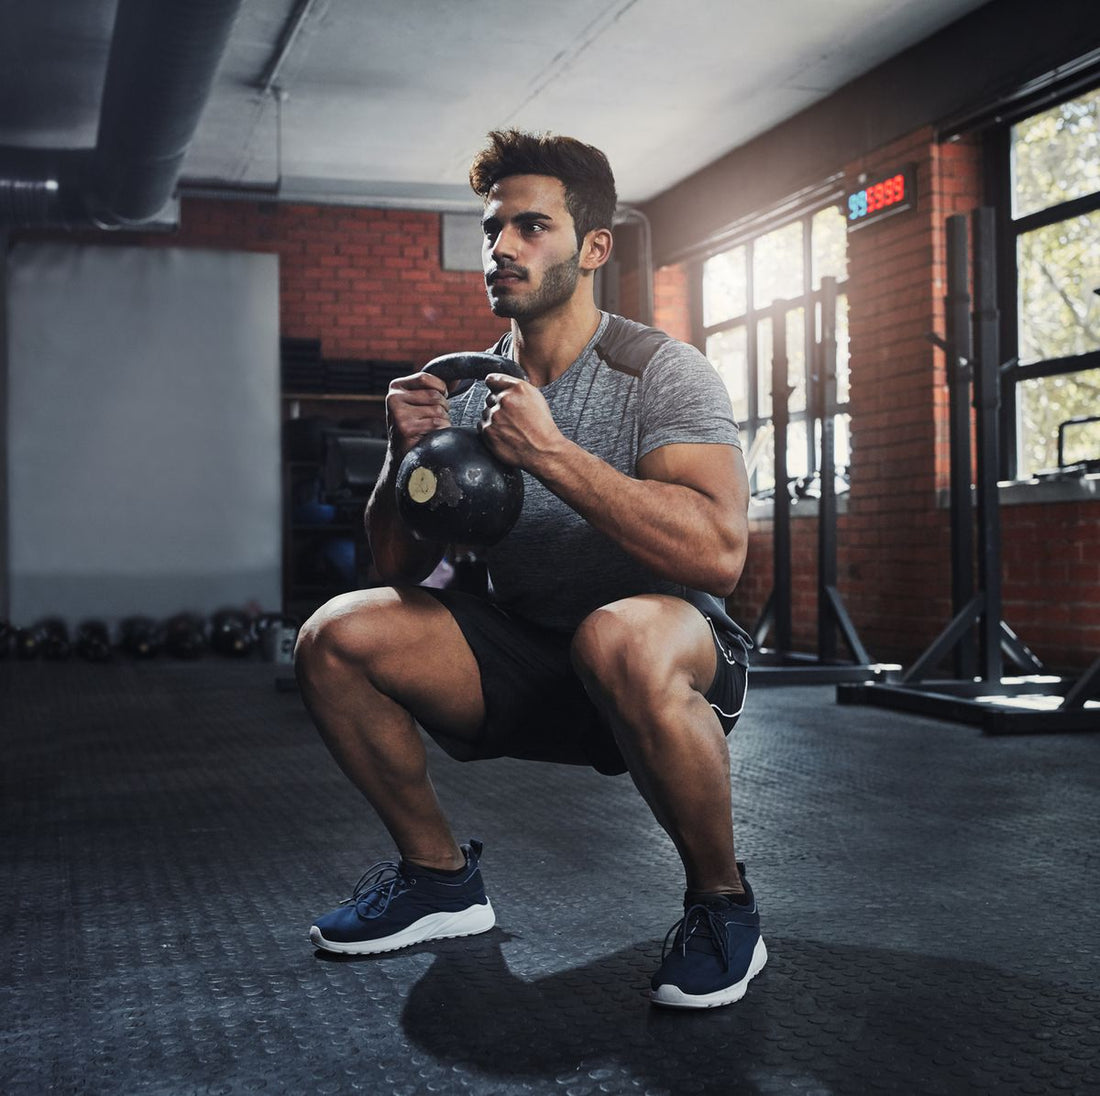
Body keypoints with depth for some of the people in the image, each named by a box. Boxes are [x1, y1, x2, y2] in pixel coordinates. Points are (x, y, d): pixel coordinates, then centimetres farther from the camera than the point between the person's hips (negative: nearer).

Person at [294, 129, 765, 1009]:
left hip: (671, 655, -5)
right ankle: (441, 878, 8)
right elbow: (401, 566, 7)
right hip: (524, 657, 6)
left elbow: (718, 552, -30)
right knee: (335, 638, -13)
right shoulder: (466, 390, 4)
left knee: (617, 640, -40)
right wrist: (409, 454, -12)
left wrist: (550, 452, -31)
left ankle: (723, 904, -14)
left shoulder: (658, 373, -14)